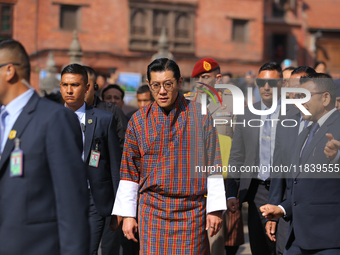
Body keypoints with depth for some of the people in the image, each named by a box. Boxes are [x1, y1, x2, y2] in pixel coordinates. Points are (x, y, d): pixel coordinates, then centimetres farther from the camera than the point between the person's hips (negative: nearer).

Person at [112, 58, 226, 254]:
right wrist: (127, 214, 5)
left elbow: (213, 167, 2)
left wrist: (215, 209, -2)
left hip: (192, 212, -1)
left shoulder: (200, 116, 0)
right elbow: (129, 173, 8)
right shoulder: (138, 121, 4)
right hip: (152, 212, 1)